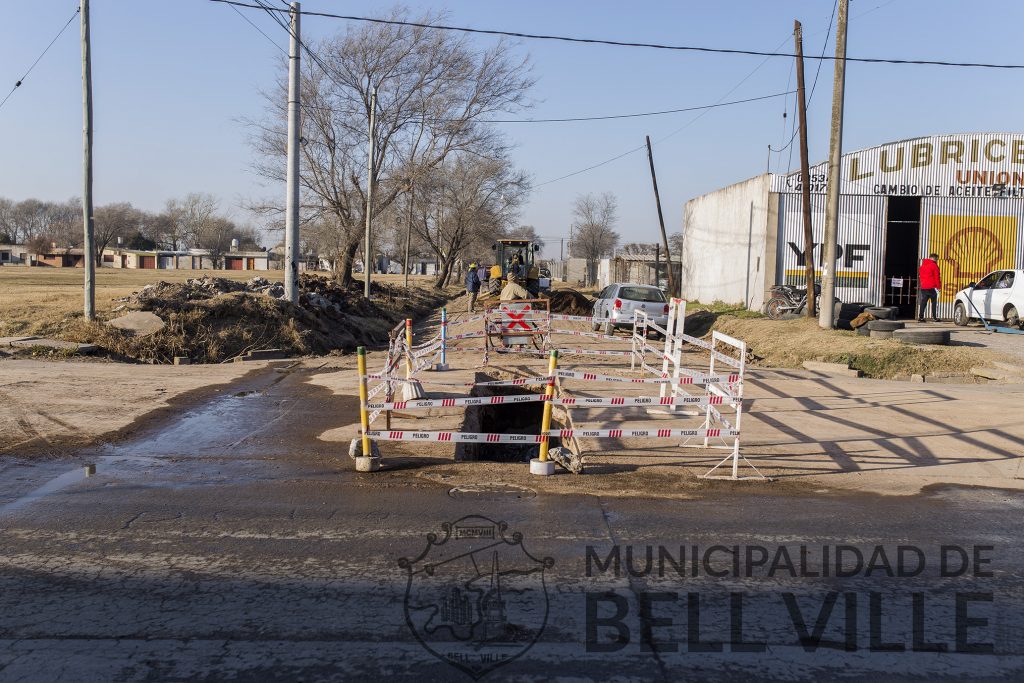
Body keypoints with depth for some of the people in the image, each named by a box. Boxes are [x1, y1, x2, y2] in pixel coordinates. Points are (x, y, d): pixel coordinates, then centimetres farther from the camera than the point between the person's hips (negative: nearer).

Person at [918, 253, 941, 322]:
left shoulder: (922, 265, 15)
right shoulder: (934, 265, -7)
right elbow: (937, 277, -9)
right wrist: (938, 286, -5)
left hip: (923, 287, 6)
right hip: (932, 287, -6)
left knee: (923, 302, 6)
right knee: (934, 302, 2)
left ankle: (920, 317, 1)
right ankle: (934, 317, 0)